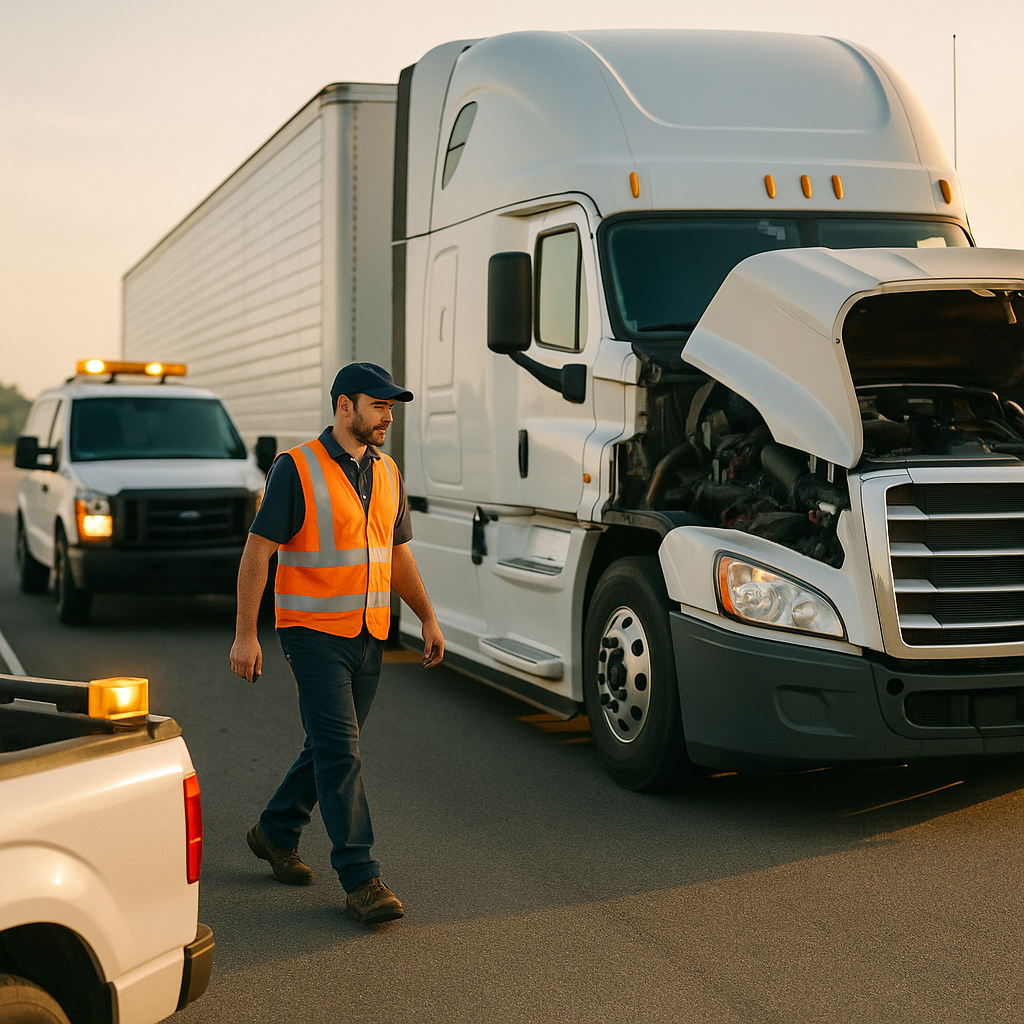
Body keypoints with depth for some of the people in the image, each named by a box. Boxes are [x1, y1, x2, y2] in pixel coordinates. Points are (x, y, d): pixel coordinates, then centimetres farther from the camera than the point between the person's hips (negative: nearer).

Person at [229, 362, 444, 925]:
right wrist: (245, 634, -15)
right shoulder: (296, 469, -10)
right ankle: (360, 879, -7)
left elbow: (398, 553, 20)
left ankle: (276, 832, 36)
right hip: (314, 632, -7)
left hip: (369, 635, 7)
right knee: (340, 752, -10)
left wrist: (428, 618, 13)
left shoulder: (387, 472, 11)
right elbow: (256, 552, -11)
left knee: (330, 746, 15)